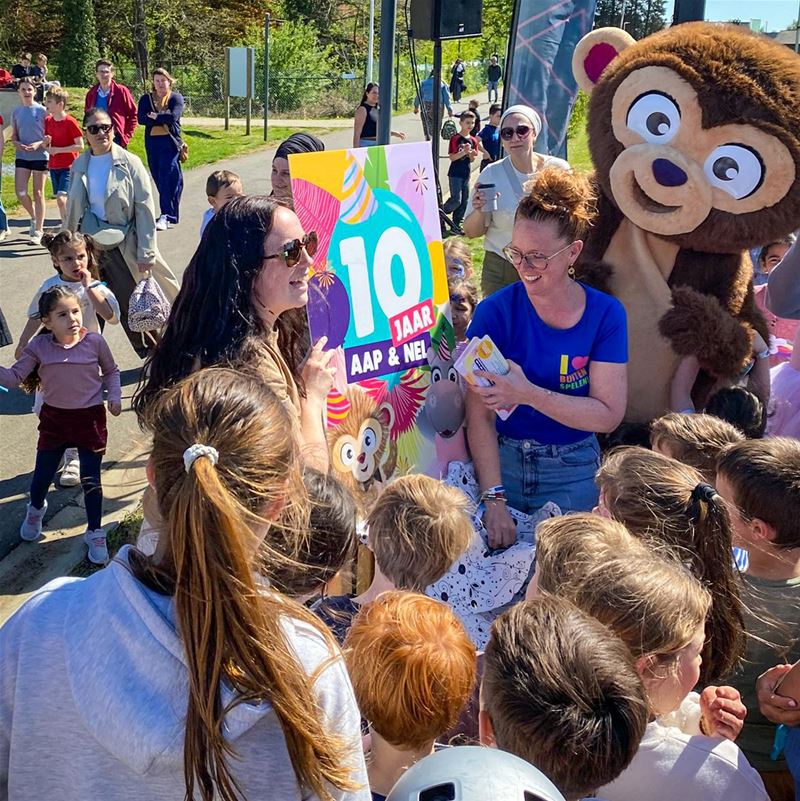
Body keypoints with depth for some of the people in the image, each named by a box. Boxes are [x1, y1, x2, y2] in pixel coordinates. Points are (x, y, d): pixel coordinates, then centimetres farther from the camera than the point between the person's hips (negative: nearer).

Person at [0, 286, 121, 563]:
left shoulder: (94, 341, -11)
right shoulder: (39, 347, -9)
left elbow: (111, 371, 5)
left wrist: (114, 396, -6)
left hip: (90, 417, -1)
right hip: (54, 417, 2)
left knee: (91, 479, 2)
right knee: (43, 473, 13)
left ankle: (95, 533, 21)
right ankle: (35, 510, 49)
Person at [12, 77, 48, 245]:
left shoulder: (42, 111, -3)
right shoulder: (16, 112, 7)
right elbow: (13, 137, 12)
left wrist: (38, 144, -19)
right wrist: (17, 144, -10)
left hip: (40, 156, -3)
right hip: (21, 156, 3)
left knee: (38, 193, 2)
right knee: (20, 192, -6)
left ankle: (38, 231, 8)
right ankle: (34, 217, 23)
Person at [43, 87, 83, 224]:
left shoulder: (70, 122, -14)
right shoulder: (48, 121, 7)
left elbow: (80, 146, -15)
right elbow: (46, 144, 17)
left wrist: (58, 150, -17)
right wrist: (46, 142, -8)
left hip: (68, 166, -7)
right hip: (54, 166, 7)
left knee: (61, 197, -18)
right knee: (60, 199, 10)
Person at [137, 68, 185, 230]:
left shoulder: (176, 98, 4)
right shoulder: (146, 99, 13)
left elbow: (173, 116, -13)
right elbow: (140, 118, -3)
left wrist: (154, 117, -4)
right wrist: (163, 119, -9)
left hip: (170, 142, -4)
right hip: (152, 143, 4)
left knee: (167, 179, -13)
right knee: (158, 179, 6)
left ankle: (165, 217, -18)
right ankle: (170, 214, 17)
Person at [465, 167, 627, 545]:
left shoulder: (606, 315, -8)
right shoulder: (494, 311, -11)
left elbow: (608, 415, -15)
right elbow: (479, 414, -17)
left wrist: (529, 394, -28)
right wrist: (494, 498, -24)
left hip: (573, 471, 1)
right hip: (501, 460, 0)